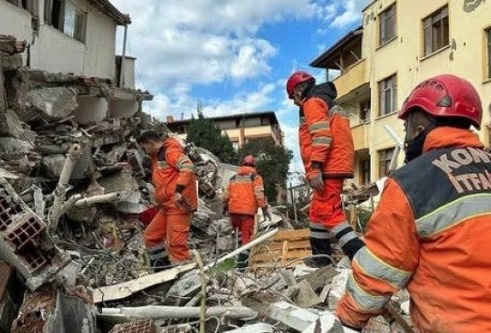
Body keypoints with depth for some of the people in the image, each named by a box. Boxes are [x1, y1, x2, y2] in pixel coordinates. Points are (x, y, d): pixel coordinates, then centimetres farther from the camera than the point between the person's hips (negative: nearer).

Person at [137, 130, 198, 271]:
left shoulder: (171, 150, -9)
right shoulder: (157, 157, 23)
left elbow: (188, 167, -24)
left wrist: (179, 191, -28)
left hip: (179, 204, -11)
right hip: (167, 205, 11)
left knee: (176, 242, -13)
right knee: (151, 235, 16)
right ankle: (162, 270, 23)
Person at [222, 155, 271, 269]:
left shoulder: (234, 177, 16)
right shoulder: (255, 176, 3)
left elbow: (226, 194, 16)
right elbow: (259, 194, -10)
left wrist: (225, 207, 28)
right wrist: (264, 208, -10)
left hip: (233, 210, 4)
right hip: (247, 210, -4)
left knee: (239, 233, 22)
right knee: (246, 236, -1)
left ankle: (241, 253, 15)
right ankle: (242, 261, -7)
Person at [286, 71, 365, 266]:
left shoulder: (312, 102, -6)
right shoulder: (324, 102, 27)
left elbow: (321, 135, -20)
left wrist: (315, 168, -26)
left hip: (329, 167, -11)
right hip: (335, 166, 11)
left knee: (328, 212, -15)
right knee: (318, 211, 17)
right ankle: (321, 256, 24)